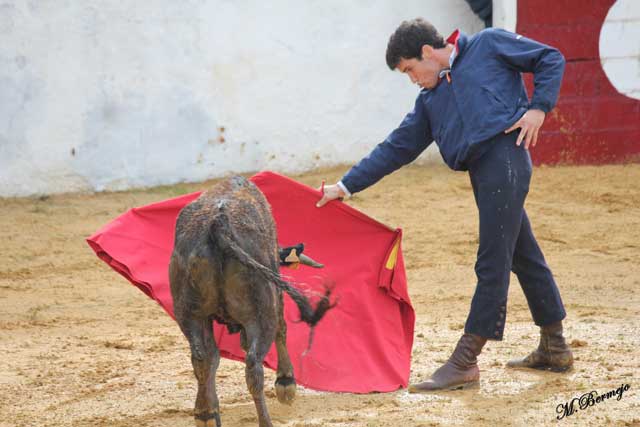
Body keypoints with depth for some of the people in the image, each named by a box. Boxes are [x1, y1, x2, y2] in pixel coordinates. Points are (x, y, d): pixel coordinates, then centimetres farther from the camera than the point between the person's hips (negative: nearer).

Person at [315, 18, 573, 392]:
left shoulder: (489, 45, 6)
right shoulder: (430, 100, 22)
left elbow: (551, 59, 8)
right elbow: (397, 149, 21)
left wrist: (538, 107, -5)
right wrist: (346, 186, 17)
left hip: (504, 155, -8)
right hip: (481, 174, 8)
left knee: (492, 265, -7)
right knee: (525, 258, 16)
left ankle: (465, 362, -8)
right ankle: (554, 349, 26)